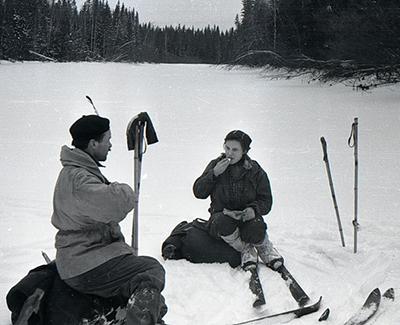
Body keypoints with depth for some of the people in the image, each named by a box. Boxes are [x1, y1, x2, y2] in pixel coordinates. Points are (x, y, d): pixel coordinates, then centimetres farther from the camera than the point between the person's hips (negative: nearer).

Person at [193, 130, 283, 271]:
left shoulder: (256, 171, 1)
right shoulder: (216, 165, 3)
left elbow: (266, 201, 1)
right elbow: (198, 192, -2)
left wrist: (254, 209, -21)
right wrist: (214, 173, -16)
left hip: (247, 216, -1)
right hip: (221, 215, 1)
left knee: (254, 232, -35)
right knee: (224, 222, -37)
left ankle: (266, 250, 1)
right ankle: (246, 250, -11)